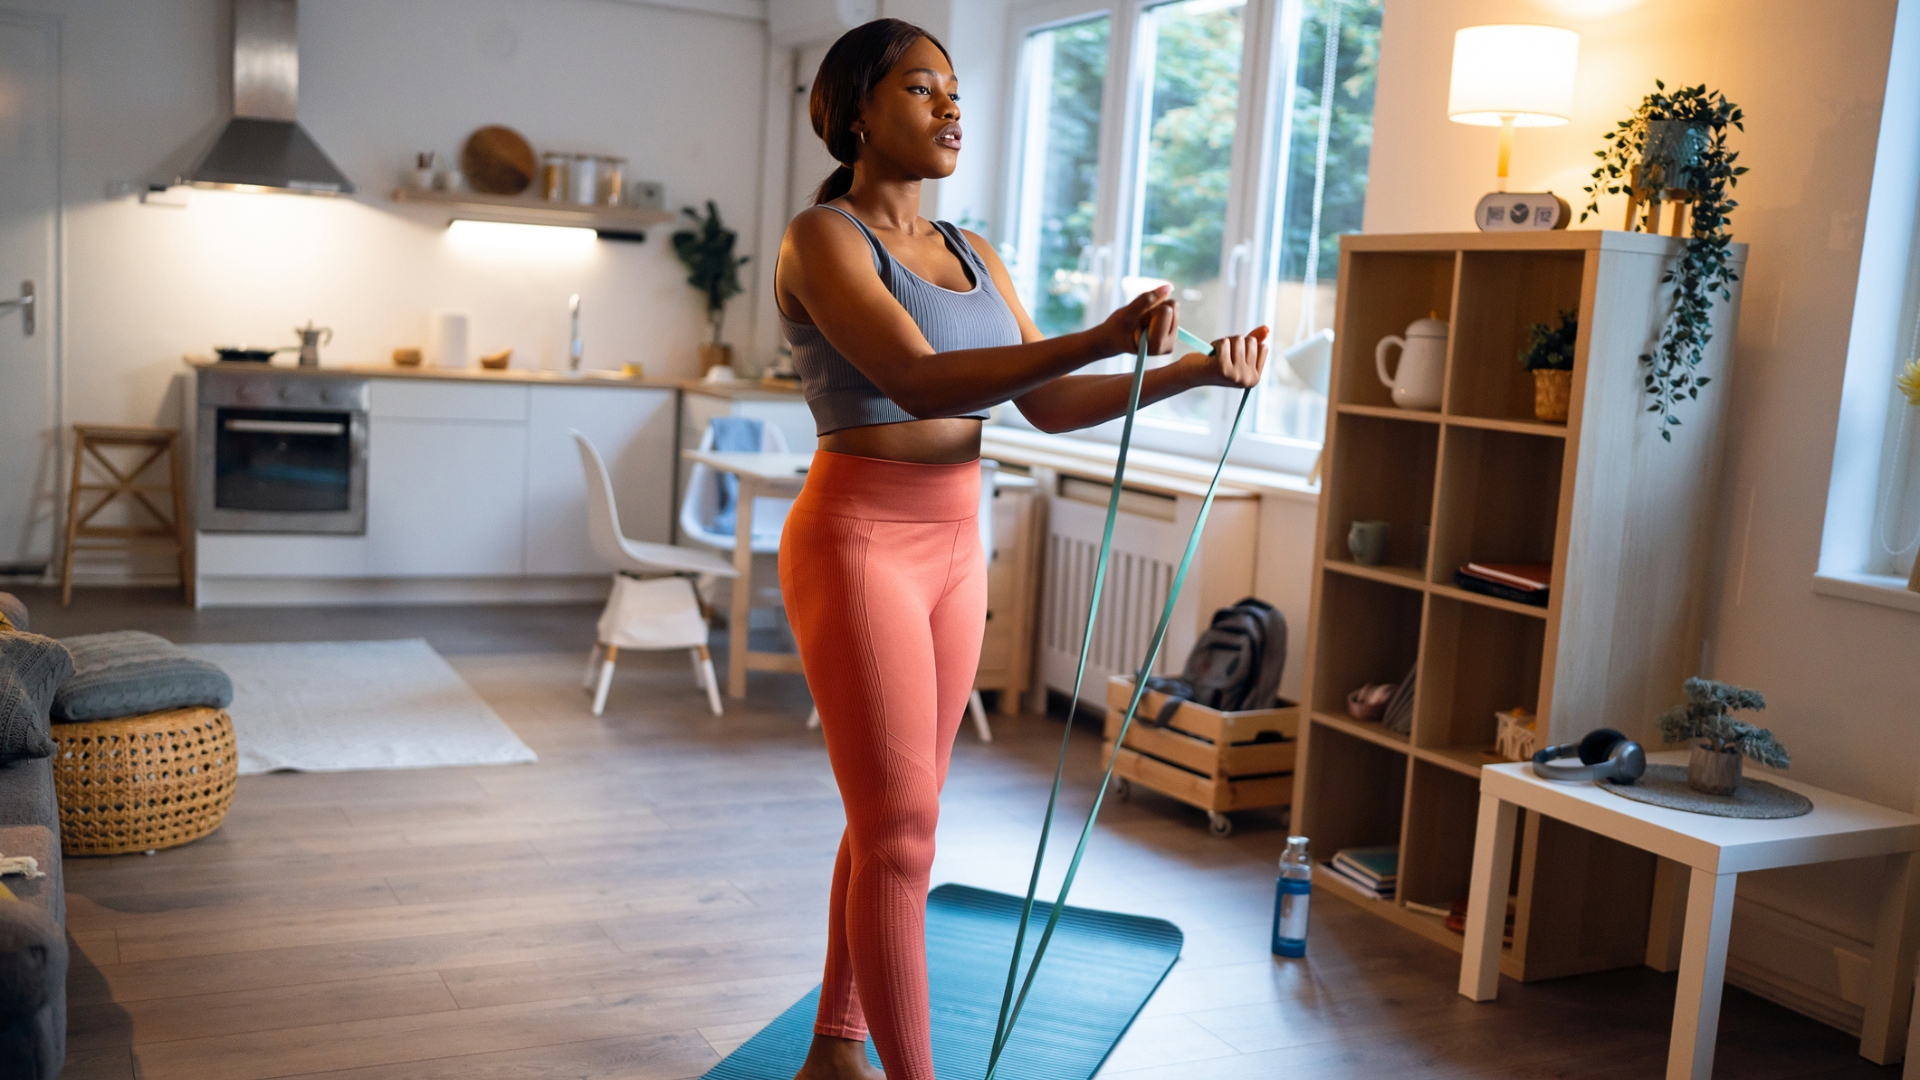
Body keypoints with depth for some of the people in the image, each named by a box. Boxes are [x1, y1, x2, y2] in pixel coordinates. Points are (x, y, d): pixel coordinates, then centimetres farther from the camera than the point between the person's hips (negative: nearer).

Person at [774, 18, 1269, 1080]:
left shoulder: (971, 255, 13)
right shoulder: (822, 237, -9)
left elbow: (1049, 405, 8)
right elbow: (917, 379, -24)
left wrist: (1188, 372, -6)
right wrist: (1094, 340, -36)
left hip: (953, 550, 7)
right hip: (855, 542, -7)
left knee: (890, 819, 14)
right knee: (901, 830, -6)